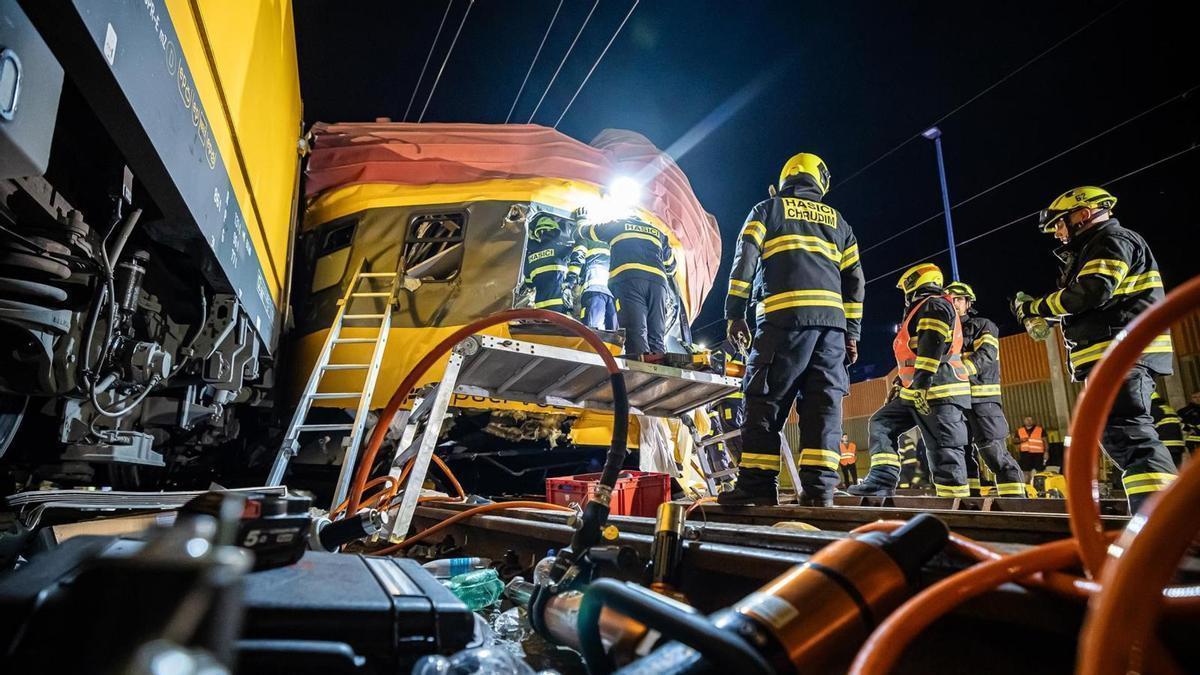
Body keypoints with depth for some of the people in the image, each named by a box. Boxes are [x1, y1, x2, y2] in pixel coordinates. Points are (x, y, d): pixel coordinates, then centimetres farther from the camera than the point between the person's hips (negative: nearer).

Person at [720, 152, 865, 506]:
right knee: (824, 402, 1)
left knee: (765, 400, -4)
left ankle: (756, 485, -8)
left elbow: (744, 261, 1)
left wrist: (735, 315, 1)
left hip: (785, 317, -4)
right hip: (832, 319, 4)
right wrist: (852, 332, 17)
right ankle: (819, 486, -6)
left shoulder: (767, 209, 14)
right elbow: (854, 279, 18)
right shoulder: (837, 220, 25)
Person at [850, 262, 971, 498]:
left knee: (943, 450, -11)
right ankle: (882, 481, -6)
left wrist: (921, 386, -25)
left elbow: (932, 347, -18)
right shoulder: (919, 311, 29)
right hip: (918, 391, 11)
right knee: (881, 423, 5)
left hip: (940, 391, -11)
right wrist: (899, 384, 28)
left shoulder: (934, 305, -4)